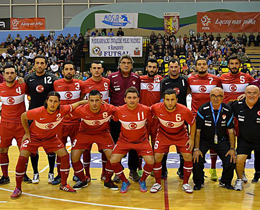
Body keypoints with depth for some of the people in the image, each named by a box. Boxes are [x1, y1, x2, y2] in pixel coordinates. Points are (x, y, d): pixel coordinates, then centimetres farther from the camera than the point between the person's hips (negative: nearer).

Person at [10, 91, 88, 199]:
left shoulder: (62, 110, -25)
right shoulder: (38, 112, -30)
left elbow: (78, 104, -11)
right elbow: (23, 116, -11)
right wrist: (27, 133, -7)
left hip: (51, 138, 3)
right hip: (34, 137, -3)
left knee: (65, 155, -8)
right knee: (22, 158, -17)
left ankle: (64, 185, 10)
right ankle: (18, 188, -1)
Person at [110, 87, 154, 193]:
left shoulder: (145, 110, -14)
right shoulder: (119, 111, -15)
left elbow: (149, 123, 5)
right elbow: (114, 120, 7)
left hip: (142, 141, 0)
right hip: (124, 140, 1)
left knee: (150, 161, -18)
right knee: (113, 160, -17)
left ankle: (142, 181, 14)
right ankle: (125, 182, 10)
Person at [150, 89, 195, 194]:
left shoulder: (184, 110, -27)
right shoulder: (156, 108, -27)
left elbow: (193, 123, -8)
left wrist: (191, 138, -6)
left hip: (181, 135, 0)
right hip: (163, 134, 0)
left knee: (188, 157, -9)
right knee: (157, 157, -10)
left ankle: (185, 183, 12)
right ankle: (157, 183, 10)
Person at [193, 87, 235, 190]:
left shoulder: (227, 110, -7)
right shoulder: (203, 110, -15)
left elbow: (231, 130, -1)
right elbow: (197, 130, -11)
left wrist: (232, 148, -6)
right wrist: (196, 149, -15)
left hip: (221, 140, 2)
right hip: (204, 140, -2)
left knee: (231, 161, -14)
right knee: (197, 160, -21)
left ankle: (225, 182, 17)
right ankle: (199, 182, 8)